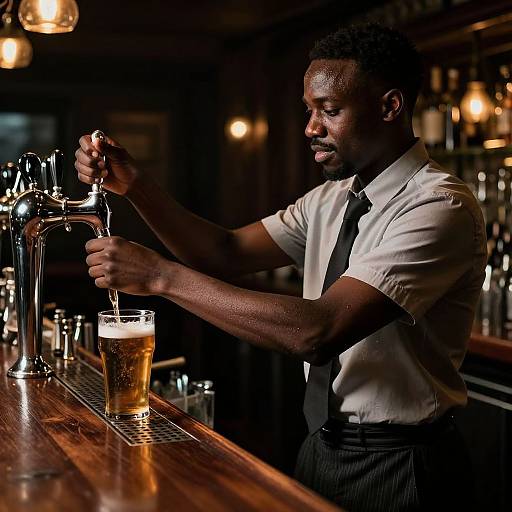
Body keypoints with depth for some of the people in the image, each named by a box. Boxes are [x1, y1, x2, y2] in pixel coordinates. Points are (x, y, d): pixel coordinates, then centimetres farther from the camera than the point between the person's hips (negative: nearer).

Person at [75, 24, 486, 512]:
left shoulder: (441, 207, -22)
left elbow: (319, 332, -32)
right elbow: (227, 253, 0)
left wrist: (162, 275, -28)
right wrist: (134, 185, -13)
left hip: (398, 469, -7)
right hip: (323, 447, 7)